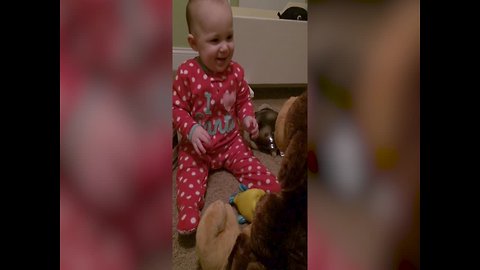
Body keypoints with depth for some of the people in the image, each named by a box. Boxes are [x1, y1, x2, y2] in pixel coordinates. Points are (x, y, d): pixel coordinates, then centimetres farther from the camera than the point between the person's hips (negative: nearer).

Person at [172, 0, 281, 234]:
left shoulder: (236, 71, -5)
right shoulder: (186, 73, -16)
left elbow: (243, 100, 11)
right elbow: (177, 108, -8)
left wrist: (248, 117, -10)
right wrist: (191, 129, -26)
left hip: (231, 141, 3)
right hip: (197, 146, -2)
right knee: (189, 178, -21)